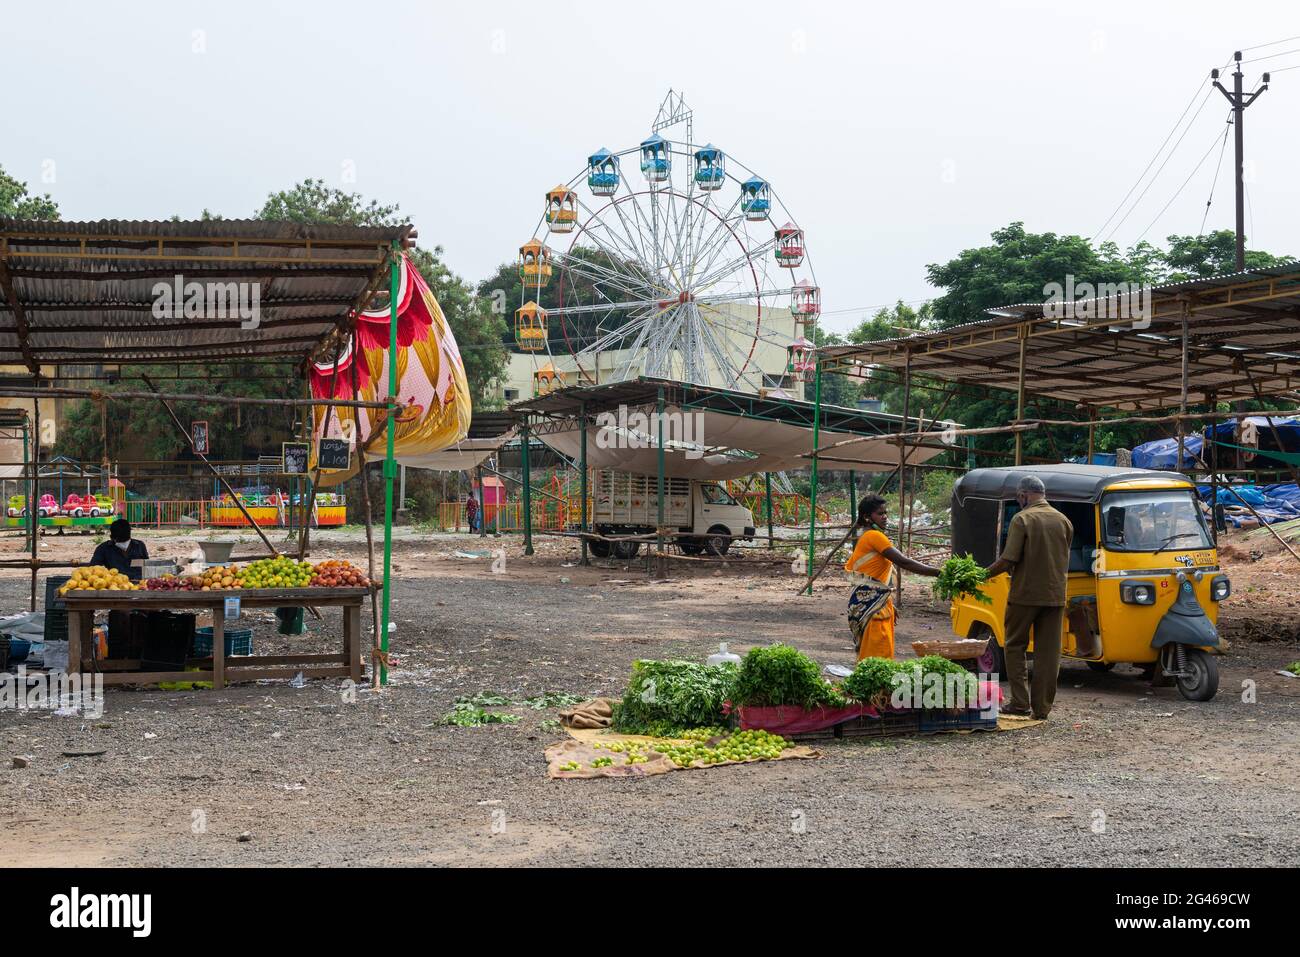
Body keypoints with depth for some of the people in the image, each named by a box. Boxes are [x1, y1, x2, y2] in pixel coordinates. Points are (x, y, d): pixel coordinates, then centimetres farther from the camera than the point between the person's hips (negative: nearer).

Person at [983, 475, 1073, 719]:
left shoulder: (1022, 519, -10)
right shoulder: (1063, 521, 7)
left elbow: (1008, 560, -15)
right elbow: (1065, 562, 14)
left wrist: (983, 574, -3)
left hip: (1025, 594, -4)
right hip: (1055, 595, 4)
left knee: (1015, 646, 9)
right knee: (1049, 652, 7)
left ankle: (1020, 703, 3)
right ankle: (1042, 708, 9)